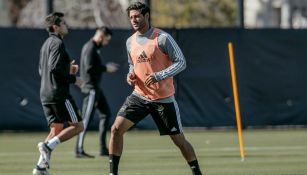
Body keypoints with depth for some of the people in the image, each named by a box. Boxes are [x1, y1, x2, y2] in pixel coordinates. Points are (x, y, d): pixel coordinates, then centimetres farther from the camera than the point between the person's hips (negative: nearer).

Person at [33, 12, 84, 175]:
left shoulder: (46, 44, 20)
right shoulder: (58, 43, -10)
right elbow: (54, 67, -21)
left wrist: (68, 71, 20)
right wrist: (73, 79, -11)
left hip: (45, 95, 9)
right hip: (58, 93, -9)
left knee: (56, 128, 11)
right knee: (78, 126, -3)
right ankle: (48, 145, -17)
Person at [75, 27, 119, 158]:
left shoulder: (94, 48, 15)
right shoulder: (90, 48, -15)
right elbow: (89, 68, -23)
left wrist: (106, 66, 14)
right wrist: (105, 68, -16)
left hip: (95, 88, 11)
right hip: (91, 88, -11)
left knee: (106, 113, 14)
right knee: (87, 118, -10)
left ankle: (103, 149, 18)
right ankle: (79, 150, -10)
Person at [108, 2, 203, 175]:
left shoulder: (162, 38, -12)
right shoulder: (130, 41, 7)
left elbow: (181, 62, -13)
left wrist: (158, 76, -24)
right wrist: (131, 75, 1)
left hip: (163, 98, -4)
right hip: (139, 96, 5)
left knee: (179, 140, 2)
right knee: (117, 128, -12)